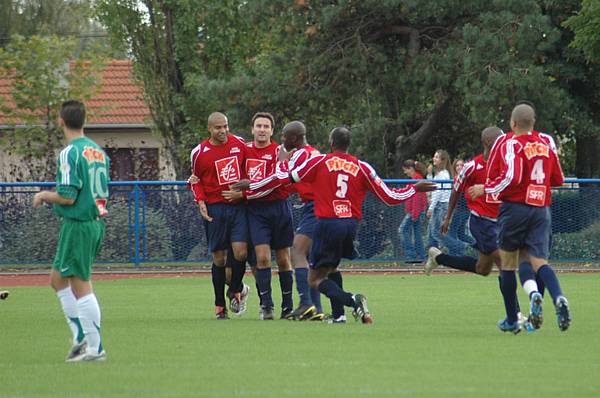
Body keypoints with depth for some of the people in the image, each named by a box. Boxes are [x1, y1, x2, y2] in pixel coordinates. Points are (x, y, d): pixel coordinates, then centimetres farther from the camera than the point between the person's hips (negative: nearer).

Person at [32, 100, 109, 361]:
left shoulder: (70, 153, -16)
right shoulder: (98, 151, 10)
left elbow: (68, 196, -20)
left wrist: (45, 196, 0)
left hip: (77, 225, -9)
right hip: (96, 221, 9)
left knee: (80, 286, -3)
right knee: (58, 279, 19)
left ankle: (95, 347, -2)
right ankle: (81, 336, 16)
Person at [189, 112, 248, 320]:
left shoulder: (239, 144, 4)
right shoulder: (199, 152, -2)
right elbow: (195, 180, 9)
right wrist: (200, 201, -5)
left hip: (238, 206, 2)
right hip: (215, 208, -2)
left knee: (240, 252, -12)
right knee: (219, 258, 0)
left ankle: (236, 289, 15)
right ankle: (219, 305, 11)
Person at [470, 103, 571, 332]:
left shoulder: (510, 143, -9)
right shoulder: (545, 143, 10)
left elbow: (511, 178, -21)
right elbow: (558, 179, 17)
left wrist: (485, 189, -7)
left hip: (515, 208, -4)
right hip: (541, 210, 4)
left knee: (508, 264, 9)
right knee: (539, 261, -1)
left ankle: (511, 320, 13)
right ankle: (558, 298, -31)